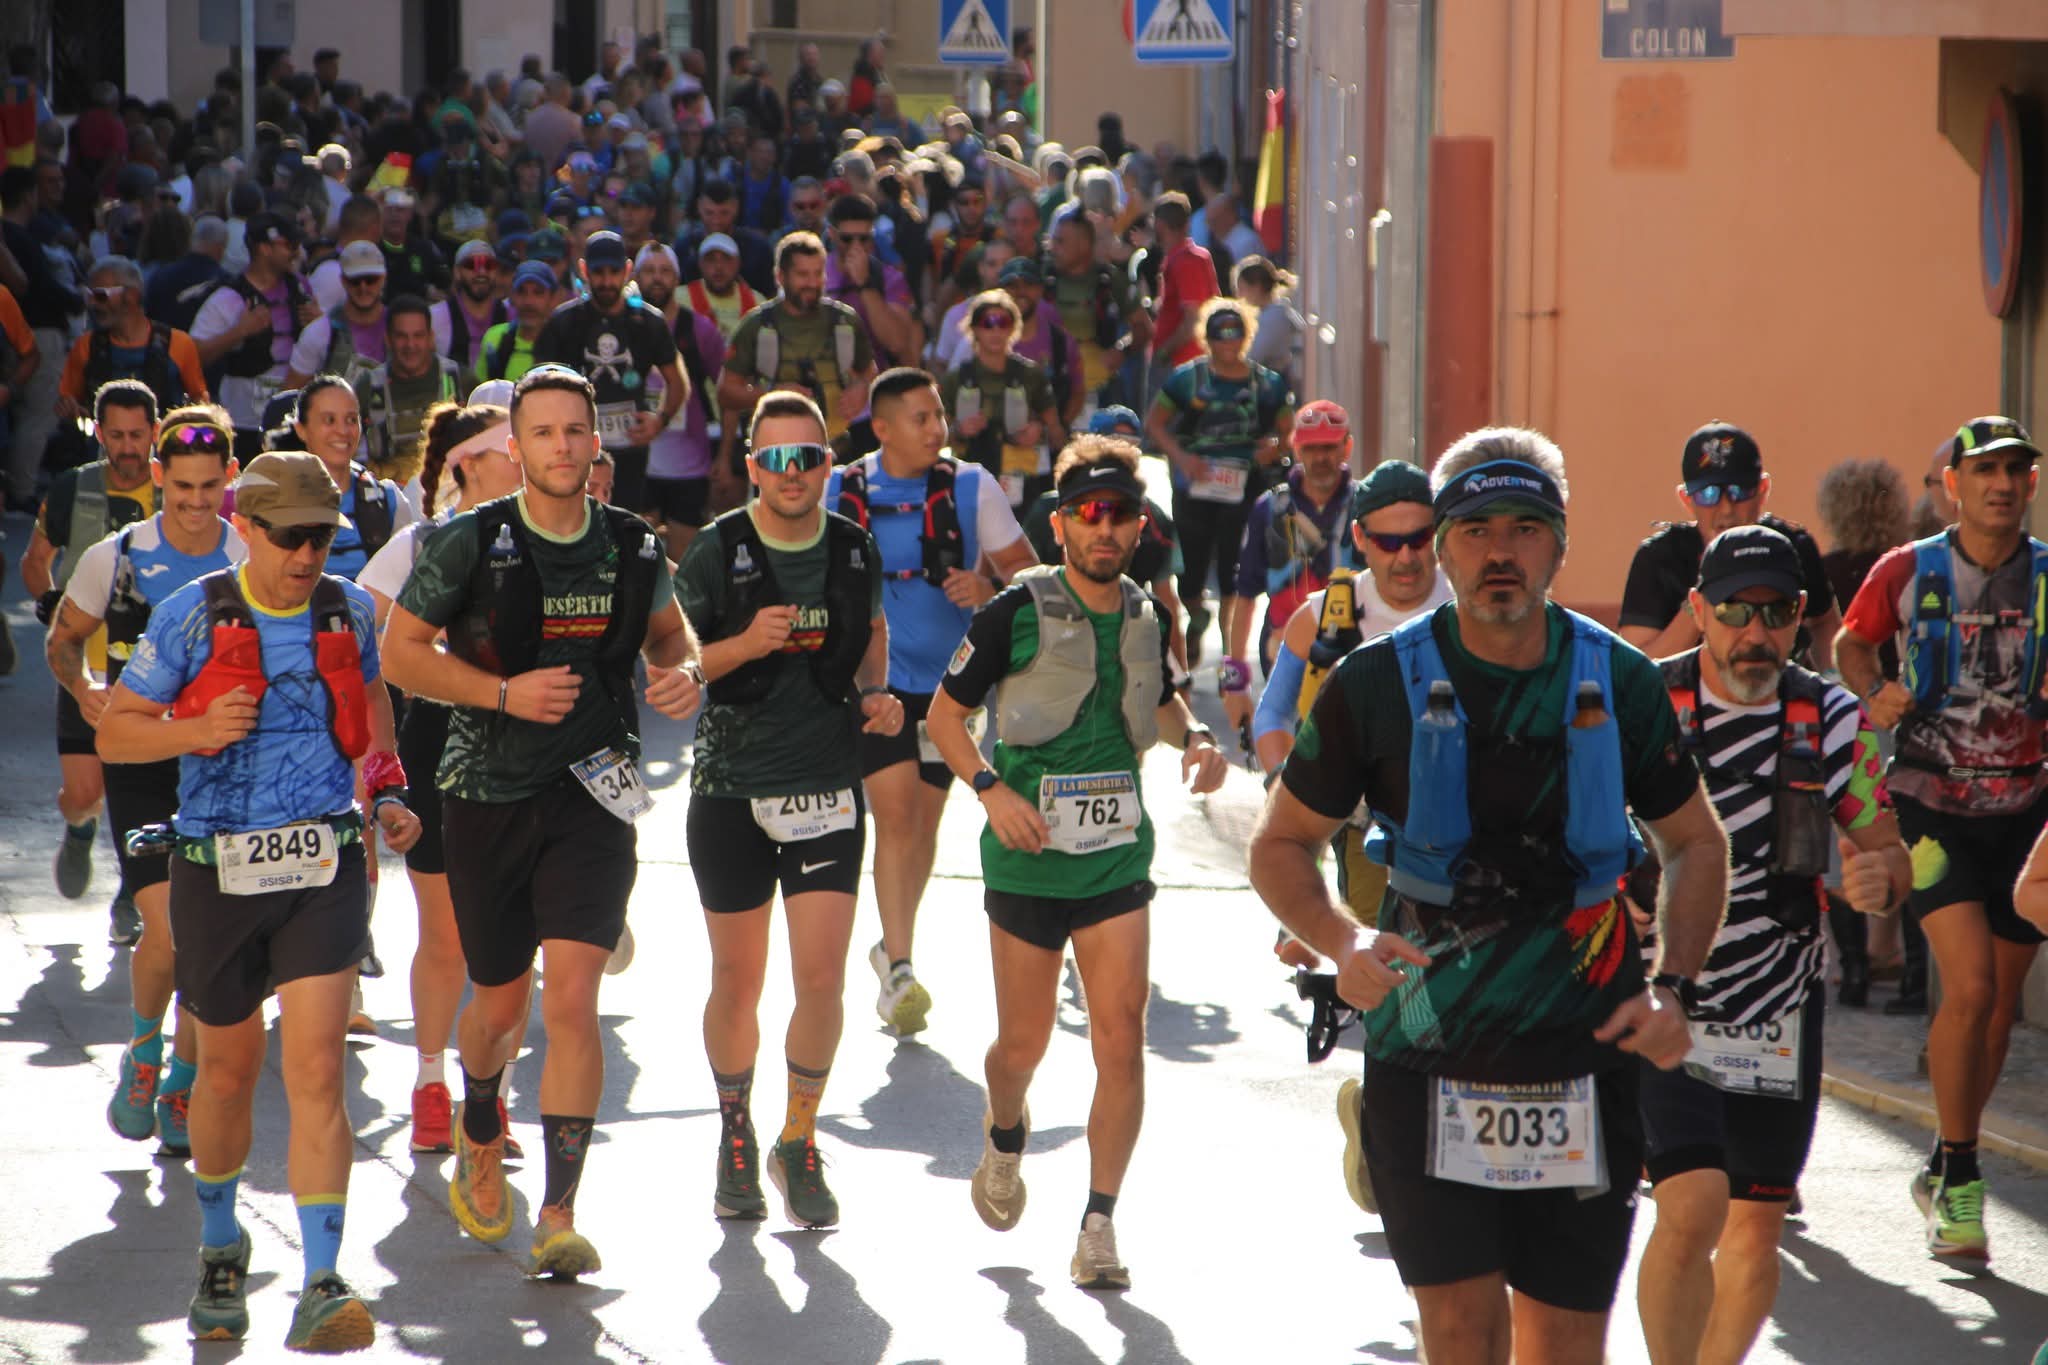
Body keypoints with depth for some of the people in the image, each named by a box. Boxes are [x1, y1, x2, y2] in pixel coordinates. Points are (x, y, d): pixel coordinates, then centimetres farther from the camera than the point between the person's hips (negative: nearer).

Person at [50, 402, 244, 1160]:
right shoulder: (115, 557, -2)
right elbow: (62, 638, 11)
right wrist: (83, 686, -9)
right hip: (142, 763, -2)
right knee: (167, 930, -15)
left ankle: (180, 1090, 18)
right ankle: (142, 1054, 14)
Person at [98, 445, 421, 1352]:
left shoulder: (348, 611, 3)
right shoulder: (191, 616, -6)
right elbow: (114, 731, -1)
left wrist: (387, 791, 11)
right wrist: (199, 730, -20)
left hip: (326, 868, 1)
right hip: (219, 868, -1)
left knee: (316, 1068, -12)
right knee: (229, 1069, 13)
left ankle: (322, 1289, -15)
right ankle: (220, 1249, 39)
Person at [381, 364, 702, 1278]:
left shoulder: (633, 548, 1)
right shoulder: (469, 544, -7)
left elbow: (667, 627, 20)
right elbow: (400, 651, -4)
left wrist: (683, 672, -3)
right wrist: (505, 693, -16)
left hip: (592, 795, 0)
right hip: (488, 795, 0)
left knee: (571, 999, -14)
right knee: (500, 1004, 12)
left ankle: (559, 1217, -11)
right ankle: (480, 1138, 45)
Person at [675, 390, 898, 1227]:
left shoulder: (856, 550, 2)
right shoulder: (717, 552, -6)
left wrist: (875, 694, 3)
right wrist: (743, 645, -20)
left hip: (829, 789, 1)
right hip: (732, 789, -1)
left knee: (822, 980, -7)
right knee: (737, 983, 7)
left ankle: (798, 1144, 12)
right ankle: (735, 1135, 30)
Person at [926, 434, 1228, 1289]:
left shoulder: (1143, 617, 5)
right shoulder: (1018, 612, -8)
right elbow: (944, 715, -2)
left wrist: (1193, 739, 4)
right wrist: (992, 789, -16)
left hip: (1117, 858, 3)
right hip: (1028, 860, -3)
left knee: (1121, 1040, -9)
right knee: (1024, 1042, 8)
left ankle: (1099, 1225, -3)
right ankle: (1005, 1137, 43)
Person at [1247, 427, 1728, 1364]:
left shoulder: (1621, 684, 2)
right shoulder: (1378, 685, -2)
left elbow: (1696, 844, 16)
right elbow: (1280, 847, 7)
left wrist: (1670, 988, 0)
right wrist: (1343, 944, -13)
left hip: (1582, 1055, 1)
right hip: (1425, 1065, -1)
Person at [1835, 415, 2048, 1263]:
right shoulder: (1908, 573, -2)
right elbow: (1851, 642, 15)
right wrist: (1875, 696, -4)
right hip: (1932, 803, -3)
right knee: (1970, 988, -17)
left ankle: (1944, 1173, 29)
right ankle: (1958, 1177, -1)